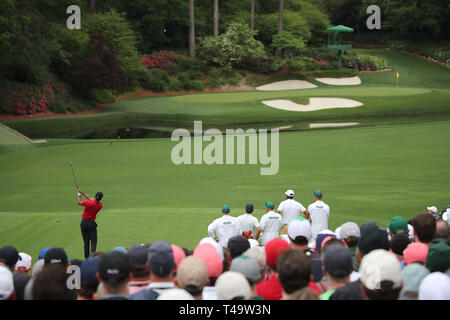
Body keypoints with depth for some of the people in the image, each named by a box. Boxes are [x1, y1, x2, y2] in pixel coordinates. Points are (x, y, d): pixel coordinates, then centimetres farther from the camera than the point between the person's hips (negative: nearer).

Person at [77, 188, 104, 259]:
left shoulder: (88, 203, -19)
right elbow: (90, 198, 6)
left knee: (86, 241, 9)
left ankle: (87, 257, 12)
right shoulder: (100, 205, -6)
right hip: (91, 223, 0)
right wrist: (82, 192, 14)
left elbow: (79, 202, 3)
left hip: (83, 223, 0)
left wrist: (78, 195, 22)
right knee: (93, 241, -2)